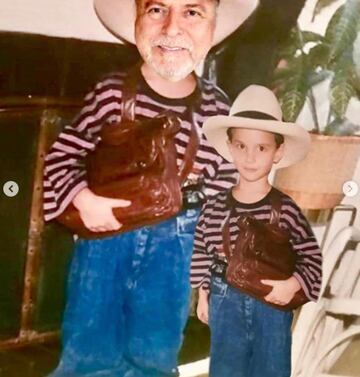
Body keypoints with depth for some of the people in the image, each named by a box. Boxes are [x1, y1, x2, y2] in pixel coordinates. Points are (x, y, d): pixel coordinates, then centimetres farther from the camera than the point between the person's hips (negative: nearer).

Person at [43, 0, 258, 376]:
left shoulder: (216, 107, -7)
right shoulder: (112, 91, -10)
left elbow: (226, 184, 5)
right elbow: (60, 153, -3)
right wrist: (83, 198, -17)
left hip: (175, 246, 1)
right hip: (105, 233, -1)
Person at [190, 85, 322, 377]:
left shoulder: (286, 209, -10)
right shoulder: (214, 207, -6)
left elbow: (312, 256, -3)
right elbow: (202, 253, 7)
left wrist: (293, 284, -18)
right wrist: (203, 296, 10)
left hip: (272, 304, -1)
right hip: (226, 301, 1)